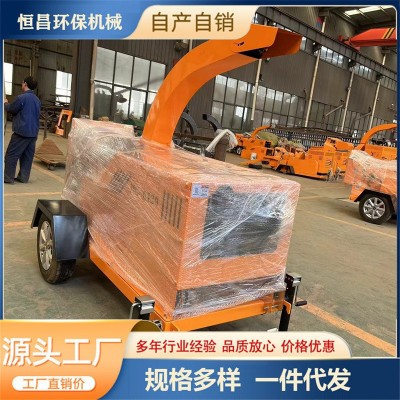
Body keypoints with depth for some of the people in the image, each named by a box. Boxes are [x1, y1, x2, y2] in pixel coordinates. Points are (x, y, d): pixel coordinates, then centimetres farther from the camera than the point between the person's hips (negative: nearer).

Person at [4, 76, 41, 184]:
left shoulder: (22, 97, -14)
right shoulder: (37, 99, 11)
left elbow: (11, 109, -3)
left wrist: (5, 103, 20)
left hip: (22, 131, -7)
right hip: (33, 132, 7)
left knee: (11, 154, 1)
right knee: (27, 155, 10)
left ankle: (8, 177, 3)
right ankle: (23, 177, 13)